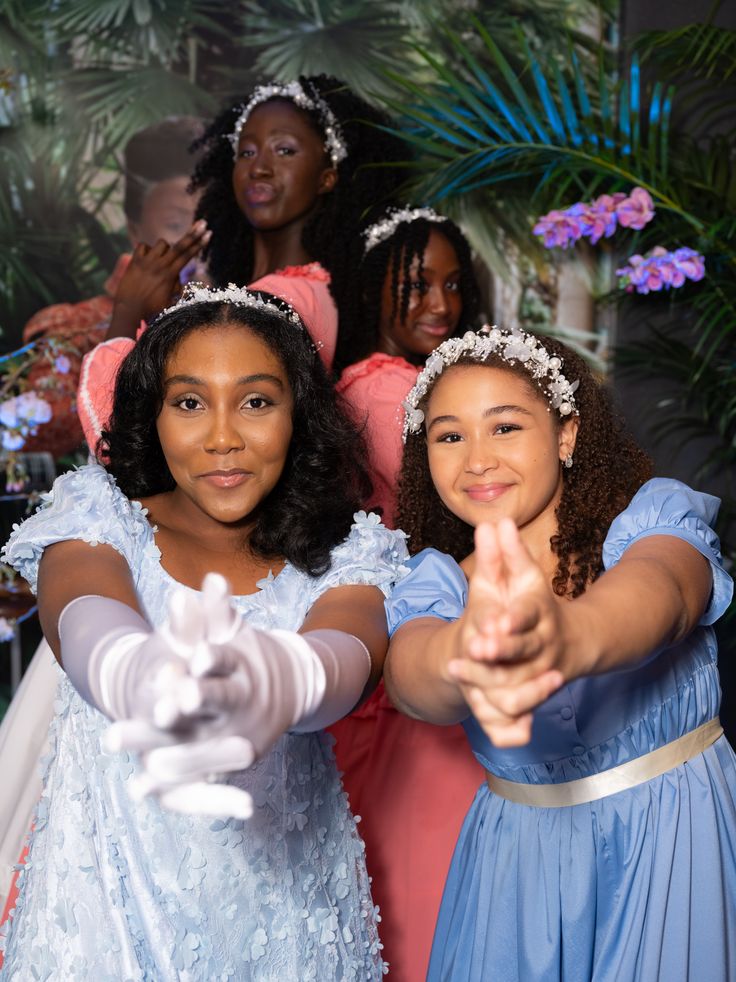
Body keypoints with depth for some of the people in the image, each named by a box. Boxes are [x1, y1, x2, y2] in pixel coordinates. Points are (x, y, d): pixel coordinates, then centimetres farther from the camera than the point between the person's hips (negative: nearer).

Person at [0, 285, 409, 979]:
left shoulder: (349, 552, -6)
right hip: (114, 906, 0)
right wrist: (143, 679, -54)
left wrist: (280, 680, -53)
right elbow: (84, 619, -29)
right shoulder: (97, 517, -7)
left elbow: (351, 650, -28)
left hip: (288, 915, 1)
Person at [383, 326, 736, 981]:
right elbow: (408, 669, -28)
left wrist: (570, 639, -60)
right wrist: (464, 657, -54)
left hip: (680, 843, -2)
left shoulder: (653, 515, -11)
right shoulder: (436, 582, -5)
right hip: (522, 864, 2)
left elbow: (659, 590, -36)